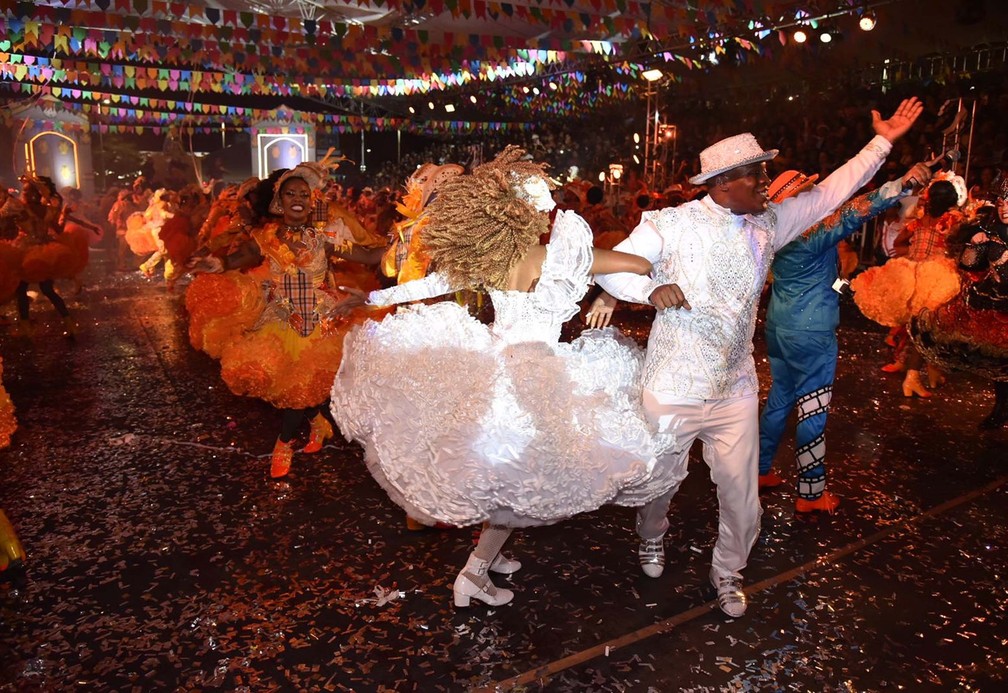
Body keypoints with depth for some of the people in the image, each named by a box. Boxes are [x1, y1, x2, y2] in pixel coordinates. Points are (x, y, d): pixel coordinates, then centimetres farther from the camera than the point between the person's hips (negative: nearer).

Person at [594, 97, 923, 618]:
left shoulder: (768, 224, 5)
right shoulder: (672, 223, -11)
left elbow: (828, 194, 14)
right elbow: (612, 267, -9)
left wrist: (881, 141, 13)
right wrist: (652, 289, -29)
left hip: (736, 390, 4)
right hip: (674, 389, -4)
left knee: (741, 496, 10)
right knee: (662, 480, 16)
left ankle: (728, 572, 37)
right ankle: (651, 539, 49)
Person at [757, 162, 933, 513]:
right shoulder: (811, 229, -19)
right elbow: (852, 213, -31)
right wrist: (903, 183, -34)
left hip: (779, 326, 8)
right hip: (810, 333, -8)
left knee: (778, 399, 18)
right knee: (812, 412, 1)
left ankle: (761, 470, 28)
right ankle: (811, 493, 10)